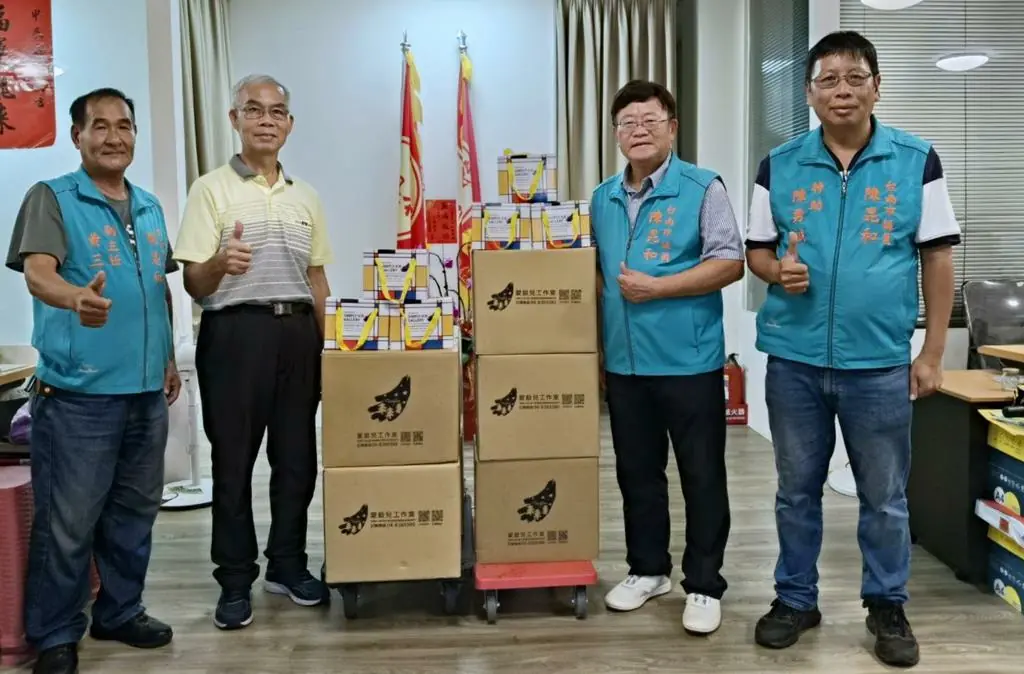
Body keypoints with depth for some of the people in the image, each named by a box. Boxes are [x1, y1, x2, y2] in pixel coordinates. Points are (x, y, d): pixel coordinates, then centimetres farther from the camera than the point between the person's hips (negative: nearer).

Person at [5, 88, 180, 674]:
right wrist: (76, 299, -42)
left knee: (134, 512, 15)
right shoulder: (51, 198, -5)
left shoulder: (150, 207, 14)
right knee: (68, 521, 0)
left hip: (147, 390, 6)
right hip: (78, 392, -6)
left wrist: (170, 359, 19)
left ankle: (121, 612, 31)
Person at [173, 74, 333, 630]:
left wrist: (327, 345, 12)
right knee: (233, 460, 2)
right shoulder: (211, 189, -1)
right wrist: (219, 263, -29)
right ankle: (235, 580, 13)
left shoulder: (306, 197, 14)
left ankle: (287, 564, 24)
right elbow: (194, 284, -7)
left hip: (298, 331, 5)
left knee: (297, 456, 9)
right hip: (235, 331, -4)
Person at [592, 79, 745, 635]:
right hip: (623, 362, 6)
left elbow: (730, 263, -12)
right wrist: (596, 343, 11)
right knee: (636, 472, 15)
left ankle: (704, 586, 16)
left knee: (702, 477, 4)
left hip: (689, 360, -5)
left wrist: (656, 287, -18)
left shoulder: (703, 189, -6)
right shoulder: (603, 198, 11)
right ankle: (647, 569, 31)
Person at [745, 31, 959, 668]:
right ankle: (796, 598, 29)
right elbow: (756, 251, 10)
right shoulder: (780, 165, 2)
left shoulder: (917, 161, -1)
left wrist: (932, 354, -2)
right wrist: (777, 270, -15)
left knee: (885, 497, 11)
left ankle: (888, 606, 29)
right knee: (797, 490, 13)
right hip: (794, 358, 1)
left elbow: (938, 258, 1)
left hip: (880, 361, -1)